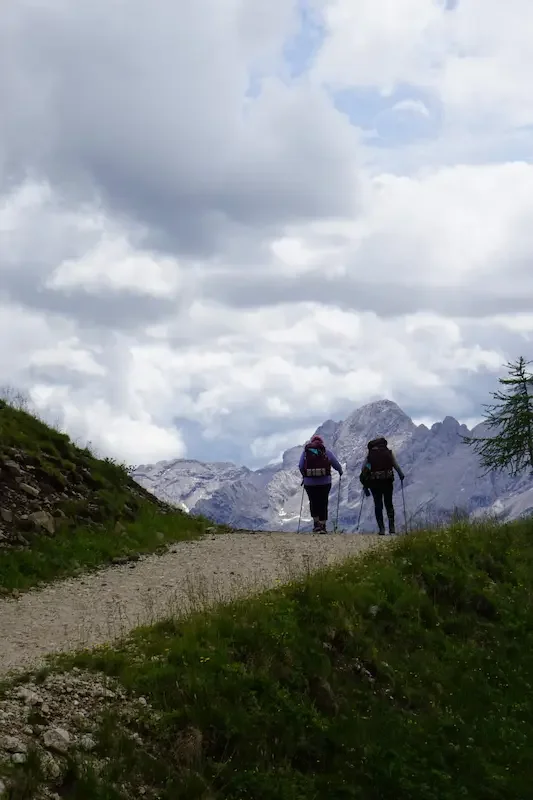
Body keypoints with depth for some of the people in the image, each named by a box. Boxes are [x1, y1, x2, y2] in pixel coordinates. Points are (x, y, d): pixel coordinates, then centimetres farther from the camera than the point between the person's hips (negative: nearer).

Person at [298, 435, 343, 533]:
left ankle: (316, 523, 5)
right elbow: (336, 464, 4)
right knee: (323, 503, 9)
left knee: (313, 503, 14)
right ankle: (323, 526, 8)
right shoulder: (326, 451, 4)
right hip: (325, 482, 0)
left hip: (309, 482, 0)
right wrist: (340, 471, 25)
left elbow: (300, 466, 6)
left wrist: (304, 475, 24)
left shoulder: (305, 451, 7)